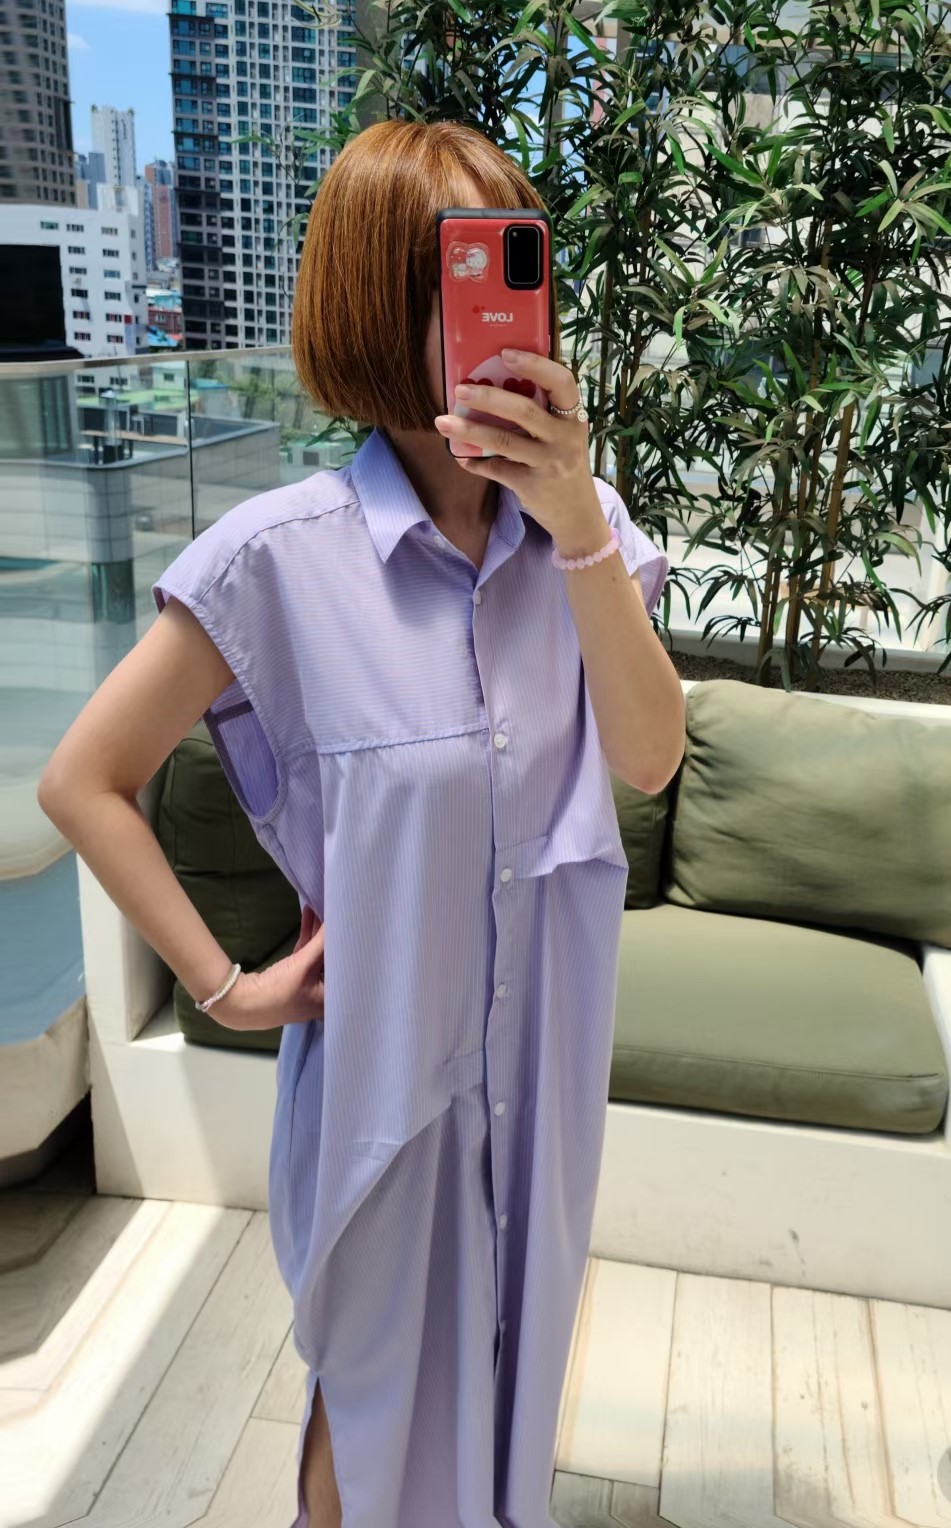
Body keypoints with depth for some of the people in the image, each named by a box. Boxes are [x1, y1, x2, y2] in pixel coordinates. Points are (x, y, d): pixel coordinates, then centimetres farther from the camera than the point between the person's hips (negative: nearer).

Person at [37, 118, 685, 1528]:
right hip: (383, 1062, -3)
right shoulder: (286, 554, -19)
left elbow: (648, 760, -17)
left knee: (511, 1362, 27)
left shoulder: (584, 523, -7)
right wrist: (226, 986, -11)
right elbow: (82, 781, -11)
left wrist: (582, 532, -29)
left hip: (547, 1053, 4)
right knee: (381, 1391, 21)